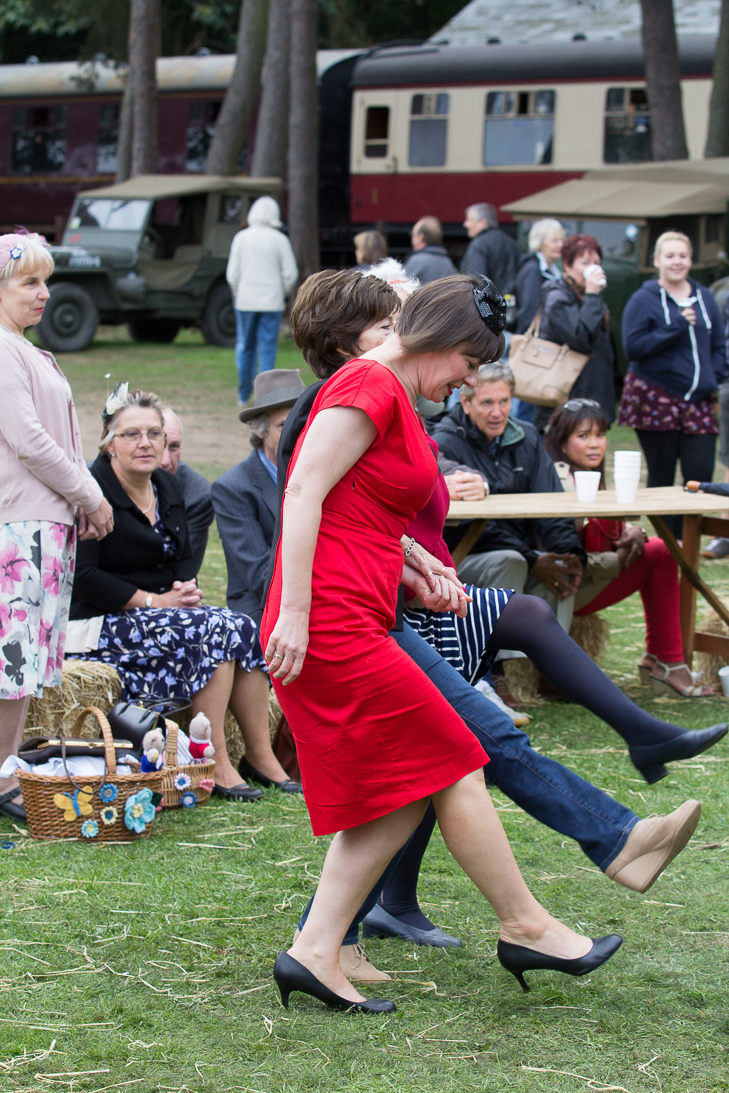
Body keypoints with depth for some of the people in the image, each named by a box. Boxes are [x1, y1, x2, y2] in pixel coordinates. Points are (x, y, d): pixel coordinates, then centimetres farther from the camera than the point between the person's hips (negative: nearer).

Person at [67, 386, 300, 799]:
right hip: (101, 625, -8)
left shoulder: (169, 487, 13)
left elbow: (184, 558, 21)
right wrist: (154, 601, -19)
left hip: (164, 610, 8)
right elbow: (83, 578, -18)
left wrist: (187, 587, -3)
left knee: (247, 630, -16)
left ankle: (263, 757, -13)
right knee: (215, 630, -28)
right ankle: (215, 765, -27)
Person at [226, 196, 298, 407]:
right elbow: (290, 273, -5)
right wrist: (282, 293, 12)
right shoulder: (279, 239, -5)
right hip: (272, 302, -2)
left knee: (244, 347, 12)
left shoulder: (241, 237, -1)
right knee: (267, 348, 1)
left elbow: (232, 273, 1)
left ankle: (243, 396, 17)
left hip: (245, 301, 2)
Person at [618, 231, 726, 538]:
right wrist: (676, 327, -16)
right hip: (656, 400, -4)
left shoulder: (704, 298, 13)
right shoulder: (644, 300, -2)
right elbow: (633, 347, -11)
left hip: (698, 403, 4)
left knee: (700, 474, -4)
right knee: (661, 477, 1)